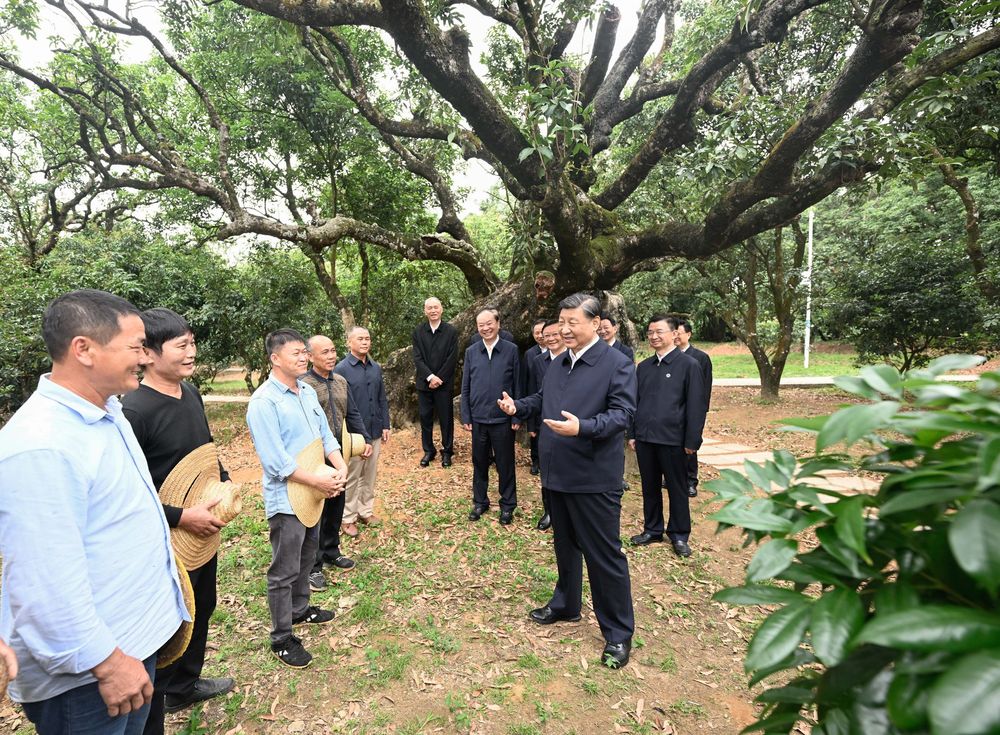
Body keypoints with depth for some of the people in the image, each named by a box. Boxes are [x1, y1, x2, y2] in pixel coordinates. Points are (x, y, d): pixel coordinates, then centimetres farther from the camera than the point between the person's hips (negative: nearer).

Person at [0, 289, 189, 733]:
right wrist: (107, 662, -21)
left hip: (137, 633, 9)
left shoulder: (106, 413, 3)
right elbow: (48, 585, -28)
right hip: (84, 672, -8)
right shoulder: (41, 446, -28)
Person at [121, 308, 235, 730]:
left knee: (201, 610, 24)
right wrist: (180, 517, -23)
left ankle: (184, 687, 47)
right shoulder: (135, 410, -25)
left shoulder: (190, 392, 1)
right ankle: (149, 719, 31)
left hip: (203, 527, 8)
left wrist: (224, 481, 4)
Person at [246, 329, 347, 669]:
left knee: (306, 560, 24)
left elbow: (325, 433, 7)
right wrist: (319, 481, -22)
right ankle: (281, 638, 22)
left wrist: (340, 466, -9)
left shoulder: (307, 391, 4)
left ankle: (300, 609, 45)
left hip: (313, 494, 8)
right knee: (285, 571, 6)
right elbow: (276, 461, -24)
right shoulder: (264, 402, -21)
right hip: (286, 499, -8)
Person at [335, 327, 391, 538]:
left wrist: (385, 425, 8)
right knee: (352, 477, 7)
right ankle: (348, 518, 20)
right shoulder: (341, 369, -10)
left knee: (370, 475, 15)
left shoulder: (376, 368, 6)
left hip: (375, 431, 5)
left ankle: (366, 511, 30)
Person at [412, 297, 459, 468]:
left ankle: (447, 451, 19)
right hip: (424, 383, 2)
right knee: (425, 418, 9)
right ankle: (428, 451, 23)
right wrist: (430, 377, -14)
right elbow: (417, 358, -3)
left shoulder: (451, 332, -3)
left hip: (444, 383, -2)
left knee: (446, 418, 6)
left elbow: (452, 359, -7)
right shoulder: (418, 332, 2)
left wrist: (439, 379, -12)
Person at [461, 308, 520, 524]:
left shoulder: (511, 350, -4)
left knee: (505, 464, 9)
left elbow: (517, 386, -3)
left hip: (503, 419, -2)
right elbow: (465, 387, 6)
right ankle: (480, 502, 31)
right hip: (478, 419, 3)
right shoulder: (471, 352, 3)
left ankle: (508, 505, 25)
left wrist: (517, 416, -5)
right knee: (479, 463, 14)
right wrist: (466, 417, 3)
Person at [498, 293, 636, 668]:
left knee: (604, 554, 3)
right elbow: (541, 400, 22)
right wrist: (517, 406, 2)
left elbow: (622, 413, -19)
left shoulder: (617, 363, -12)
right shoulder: (557, 365, 12)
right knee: (565, 545, 23)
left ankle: (618, 632, 20)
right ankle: (566, 604, 43)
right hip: (558, 474, 8)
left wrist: (582, 427, -34)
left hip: (594, 478, -7)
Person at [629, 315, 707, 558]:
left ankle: (679, 535, 25)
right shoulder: (643, 367, 9)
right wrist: (632, 434, 9)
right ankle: (652, 530, 30)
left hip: (672, 440, -4)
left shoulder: (689, 365, -6)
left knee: (677, 489, 10)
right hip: (644, 438, 5)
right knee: (650, 488, 15)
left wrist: (692, 441, -11)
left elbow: (696, 406, -8)